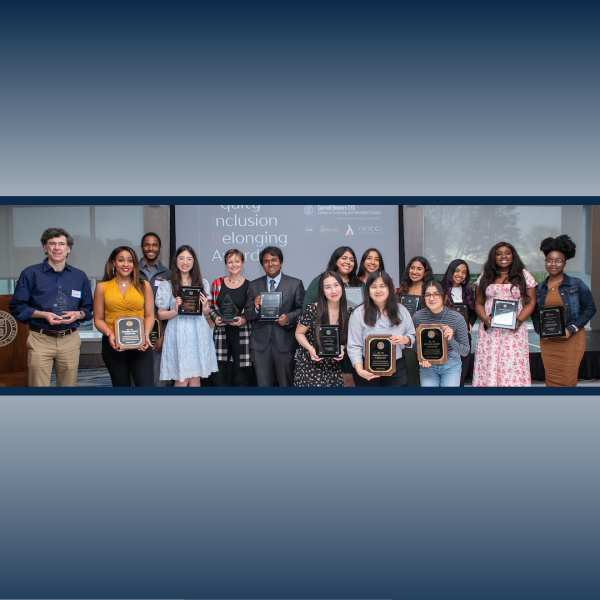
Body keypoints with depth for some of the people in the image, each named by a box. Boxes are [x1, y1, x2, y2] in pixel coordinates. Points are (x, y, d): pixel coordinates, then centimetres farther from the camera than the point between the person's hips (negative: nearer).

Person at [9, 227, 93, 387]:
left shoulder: (80, 277, 12)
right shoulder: (31, 274, 5)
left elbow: (88, 308, 18)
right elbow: (16, 307, 3)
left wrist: (78, 314, -5)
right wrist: (43, 314, -11)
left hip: (70, 340, 2)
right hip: (40, 339, -2)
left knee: (68, 386, 5)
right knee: (38, 387, -5)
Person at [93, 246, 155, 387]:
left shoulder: (144, 286, 11)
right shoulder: (102, 287, 9)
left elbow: (149, 316, 9)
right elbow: (98, 319, 6)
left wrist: (146, 334, -9)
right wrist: (109, 334, -12)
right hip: (113, 345, 0)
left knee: (146, 385, -11)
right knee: (121, 385, 8)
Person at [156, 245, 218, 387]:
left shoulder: (202, 283, 11)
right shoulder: (167, 285, 4)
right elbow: (161, 314, 3)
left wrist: (204, 306, -6)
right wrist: (175, 311, -15)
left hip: (198, 334, 2)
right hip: (178, 334, -2)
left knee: (196, 379, 5)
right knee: (182, 380, -3)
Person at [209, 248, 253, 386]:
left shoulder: (249, 286, 2)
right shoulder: (217, 283, 8)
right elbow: (211, 307, 14)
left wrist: (244, 320, -14)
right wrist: (215, 318, -5)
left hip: (241, 335, -2)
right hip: (221, 334, 2)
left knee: (240, 379, 1)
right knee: (220, 377, 2)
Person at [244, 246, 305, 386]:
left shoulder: (295, 284, 6)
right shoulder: (254, 285, 12)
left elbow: (302, 310, 2)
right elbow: (248, 315, 9)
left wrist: (288, 318, -17)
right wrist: (256, 308, -13)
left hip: (285, 343, -2)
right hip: (260, 343, 2)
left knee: (286, 384, 4)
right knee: (263, 384, 7)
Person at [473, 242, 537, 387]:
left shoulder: (524, 275, 9)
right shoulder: (485, 277, 13)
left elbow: (530, 302, 7)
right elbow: (478, 303, 12)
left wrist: (519, 321, -9)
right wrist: (485, 319, -7)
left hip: (514, 330, -1)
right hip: (489, 330, 1)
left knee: (513, 365, -7)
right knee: (489, 365, -4)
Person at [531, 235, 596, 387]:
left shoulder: (576, 285, 0)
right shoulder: (539, 288, 8)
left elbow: (590, 308, -1)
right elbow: (534, 312, 17)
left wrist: (571, 329, -11)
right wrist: (539, 329, -2)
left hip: (571, 340, -3)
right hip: (547, 341, 3)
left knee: (567, 380, -3)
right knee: (551, 380, 3)